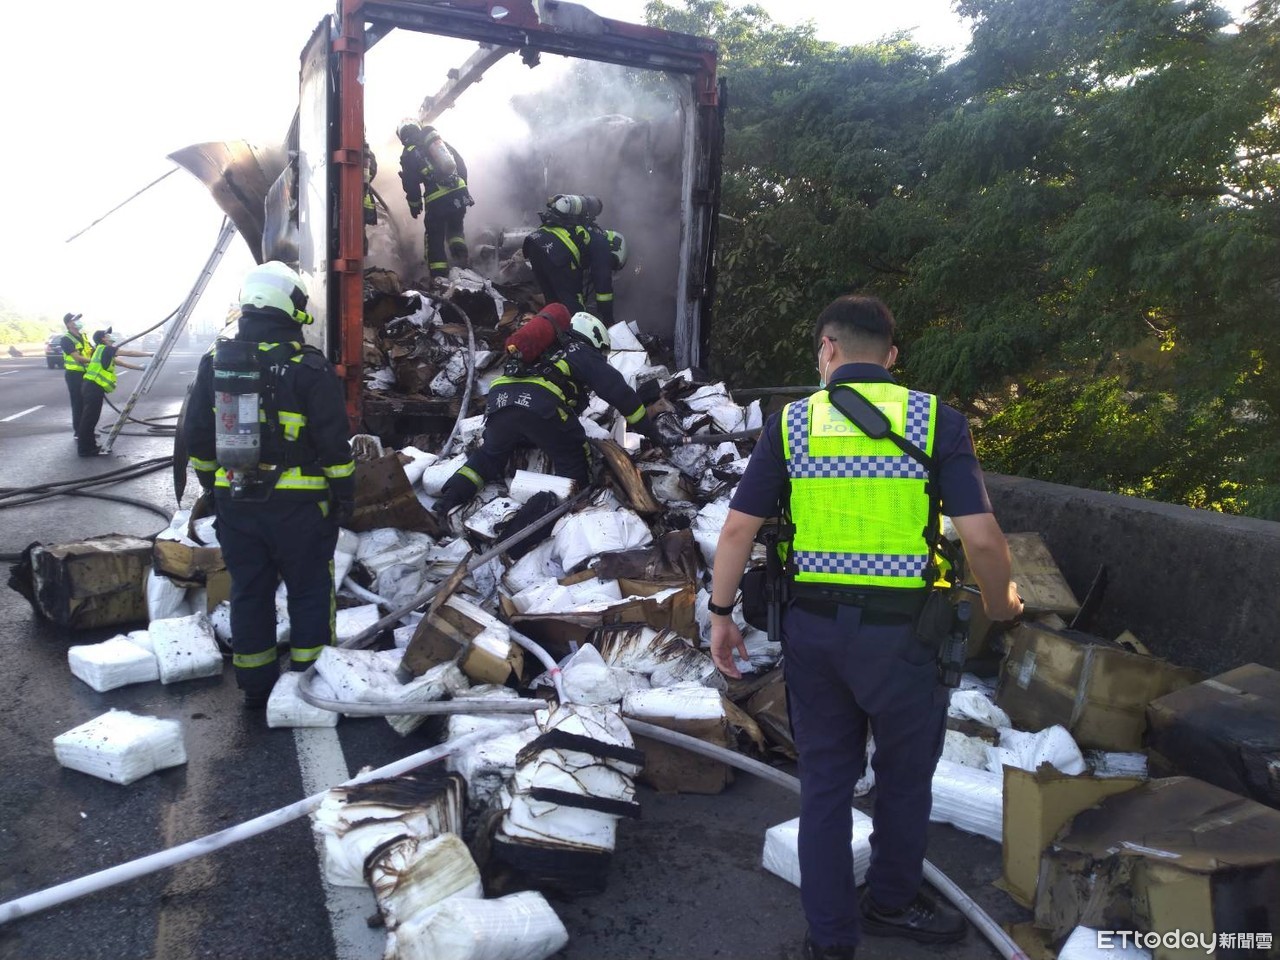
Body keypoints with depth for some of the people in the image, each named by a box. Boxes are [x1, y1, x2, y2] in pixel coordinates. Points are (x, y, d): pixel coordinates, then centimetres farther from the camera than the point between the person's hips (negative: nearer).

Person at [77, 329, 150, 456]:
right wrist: (149, 354, 2)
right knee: (89, 419, -4)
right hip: (94, 388, -10)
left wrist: (141, 368, 23)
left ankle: (90, 445, 23)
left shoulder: (103, 352, 19)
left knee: (91, 418, 15)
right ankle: (85, 449, 1)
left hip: (91, 387, 10)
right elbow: (129, 353, -6)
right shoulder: (106, 349, -6)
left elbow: (122, 363, 23)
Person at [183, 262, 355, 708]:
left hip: (234, 500, 5)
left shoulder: (215, 361, 3)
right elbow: (334, 442, -12)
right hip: (297, 504, -4)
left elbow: (197, 436, 9)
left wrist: (212, 486, 20)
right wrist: (344, 493, 0)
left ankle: (255, 686, 24)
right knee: (309, 590, 10)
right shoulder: (309, 367, -13)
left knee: (248, 591, 15)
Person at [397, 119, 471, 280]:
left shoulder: (408, 155, 4)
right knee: (455, 227, 27)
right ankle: (461, 255, 4)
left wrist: (414, 204, 19)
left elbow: (410, 184, 4)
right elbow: (460, 164, 16)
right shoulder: (439, 140, 17)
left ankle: (438, 275, 3)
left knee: (435, 236, 8)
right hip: (459, 193, 4)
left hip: (436, 200, -4)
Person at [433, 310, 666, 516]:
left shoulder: (548, 351, 40)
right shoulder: (584, 354, 21)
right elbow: (620, 393, 14)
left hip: (499, 399, 6)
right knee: (573, 460, 11)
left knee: (490, 454, 25)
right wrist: (650, 431, 19)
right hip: (540, 404, -6)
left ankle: (456, 490, 8)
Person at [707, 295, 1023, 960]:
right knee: (905, 776, 22)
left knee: (824, 779, 17)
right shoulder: (936, 419, -5)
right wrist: (1000, 601, 10)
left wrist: (720, 615, 9)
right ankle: (891, 902, 43)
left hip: (813, 626, 2)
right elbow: (980, 536, -10)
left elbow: (738, 529, -2)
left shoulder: (791, 422, 0)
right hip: (900, 630, -1)